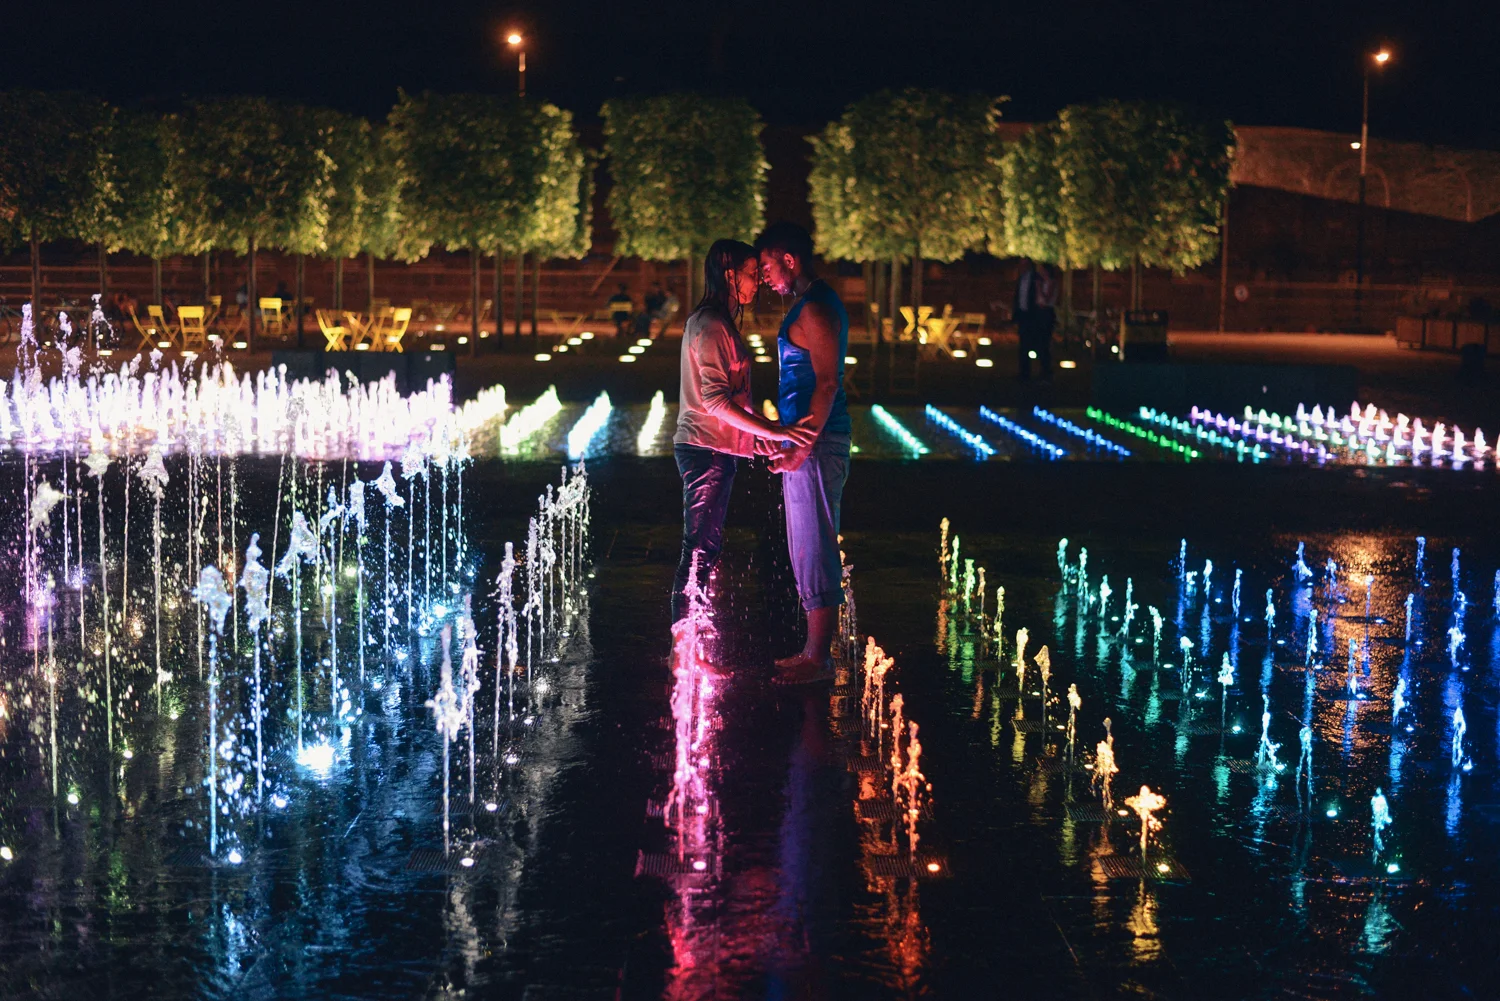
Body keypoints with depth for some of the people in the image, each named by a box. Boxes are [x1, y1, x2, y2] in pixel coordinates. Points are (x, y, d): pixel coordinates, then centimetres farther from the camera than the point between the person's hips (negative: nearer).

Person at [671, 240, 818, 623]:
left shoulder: (721, 323, 17)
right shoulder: (709, 325, -15)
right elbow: (715, 399, -24)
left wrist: (762, 430, 20)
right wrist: (772, 431, -27)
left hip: (718, 450, 10)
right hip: (706, 450, -10)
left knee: (706, 547, 13)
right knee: (700, 548, -8)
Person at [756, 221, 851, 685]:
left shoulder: (815, 310, -15)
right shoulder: (812, 303, 17)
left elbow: (827, 383, -21)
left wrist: (803, 445, -24)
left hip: (816, 443, -11)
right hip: (808, 441, 11)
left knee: (814, 551, -6)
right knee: (811, 551, 14)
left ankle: (818, 659, -1)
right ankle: (815, 650, 21)